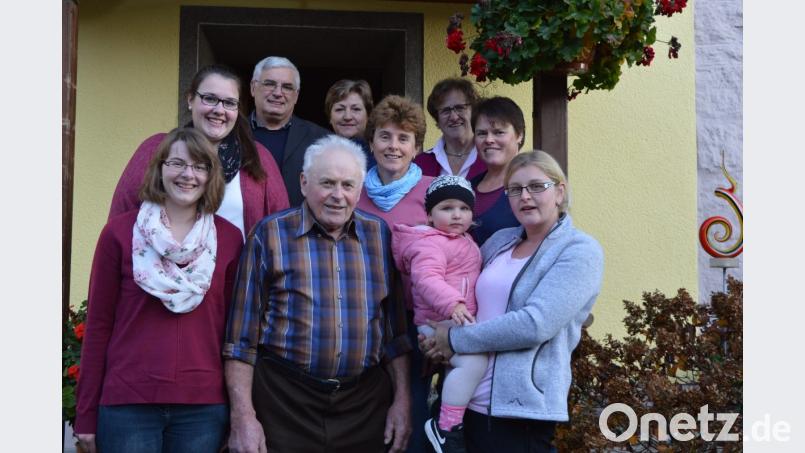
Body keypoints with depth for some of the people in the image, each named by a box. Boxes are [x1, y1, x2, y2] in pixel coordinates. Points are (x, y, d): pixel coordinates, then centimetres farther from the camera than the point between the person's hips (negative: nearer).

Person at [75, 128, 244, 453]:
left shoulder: (229, 238, 3)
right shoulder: (120, 232, -1)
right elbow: (98, 325, 1)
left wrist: (235, 409, 4)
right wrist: (86, 414, 0)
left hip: (204, 407, 2)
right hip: (127, 403, -1)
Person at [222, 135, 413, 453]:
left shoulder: (380, 236, 7)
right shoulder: (270, 234, -3)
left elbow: (396, 329, 10)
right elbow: (243, 335, -3)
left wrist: (402, 400, 6)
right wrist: (243, 416, -8)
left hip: (366, 404, 3)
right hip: (284, 403, -3)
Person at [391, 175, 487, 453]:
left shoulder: (464, 241, 15)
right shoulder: (430, 243, -16)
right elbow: (427, 279, -32)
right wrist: (452, 304, -43)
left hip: (458, 322, 10)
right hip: (439, 322, -10)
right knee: (474, 362, -27)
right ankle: (445, 427, -19)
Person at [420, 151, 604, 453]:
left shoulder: (580, 251, -8)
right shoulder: (499, 241, 11)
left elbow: (535, 325, -20)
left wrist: (454, 340, -13)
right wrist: (436, 336, -2)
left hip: (523, 410, -5)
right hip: (468, 402, 6)